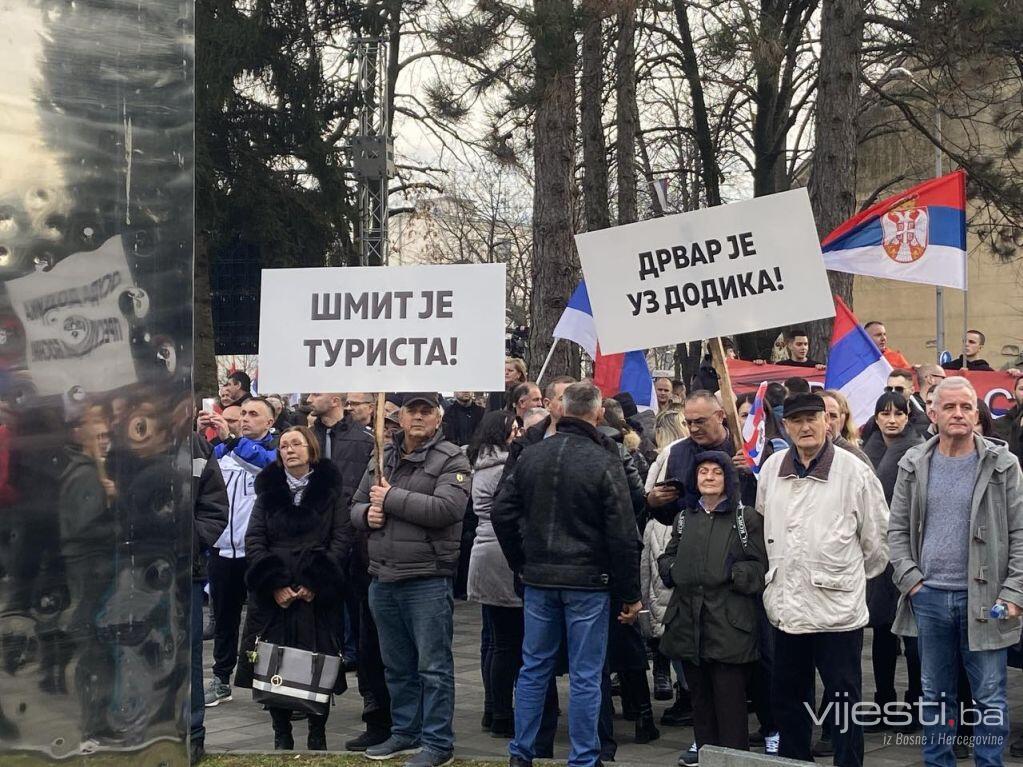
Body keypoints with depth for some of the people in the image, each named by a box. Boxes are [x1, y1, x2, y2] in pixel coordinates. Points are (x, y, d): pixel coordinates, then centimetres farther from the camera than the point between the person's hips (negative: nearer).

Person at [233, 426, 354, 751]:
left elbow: (342, 538, -2)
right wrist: (274, 584, -8)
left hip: (318, 597, -2)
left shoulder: (331, 489, 6)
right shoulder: (268, 489, 13)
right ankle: (282, 736, 10)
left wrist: (316, 583, -12)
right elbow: (254, 539, 6)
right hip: (273, 596, 2)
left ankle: (317, 736, 9)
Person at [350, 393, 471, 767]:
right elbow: (356, 506, 18)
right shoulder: (382, 457, 13)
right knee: (397, 666, 17)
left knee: (434, 666, -1)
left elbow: (446, 508, -22)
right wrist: (367, 513, -6)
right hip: (383, 578, 6)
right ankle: (405, 732, 29)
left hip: (427, 580, -6)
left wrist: (391, 497, -15)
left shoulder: (451, 460, -6)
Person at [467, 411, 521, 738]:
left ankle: (494, 711, 21)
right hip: (505, 557, -10)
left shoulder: (481, 465, 16)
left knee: (497, 641, 15)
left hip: (485, 557, 10)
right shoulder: (505, 466, -14)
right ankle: (502, 718, 1)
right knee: (509, 643, -4)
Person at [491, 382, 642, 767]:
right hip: (588, 580, -4)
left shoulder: (531, 455, 2)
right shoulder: (605, 463, -12)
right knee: (585, 676, 3)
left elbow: (502, 514, 5)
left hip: (538, 578, 5)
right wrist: (630, 593, -4)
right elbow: (623, 535, -12)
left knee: (534, 667, 14)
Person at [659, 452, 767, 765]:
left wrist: (733, 574, -16)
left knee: (729, 695, -4)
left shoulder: (746, 518, 2)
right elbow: (668, 558, 23)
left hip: (729, 621, -5)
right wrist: (672, 570, 3)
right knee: (699, 692, 11)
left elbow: (760, 568, -2)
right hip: (688, 619, 5)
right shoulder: (685, 519, 16)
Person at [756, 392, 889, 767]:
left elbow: (877, 537, -1)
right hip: (787, 608, 5)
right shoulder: (772, 468, 5)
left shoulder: (853, 471, -9)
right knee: (787, 698, 15)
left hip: (838, 607, -5)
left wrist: (854, 576, 8)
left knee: (843, 701, 3)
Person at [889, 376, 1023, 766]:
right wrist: (910, 579, -2)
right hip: (929, 597, 2)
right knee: (935, 694, 12)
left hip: (983, 598, -2)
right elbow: (898, 529, 9)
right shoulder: (914, 465, 5)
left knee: (990, 697, 2)